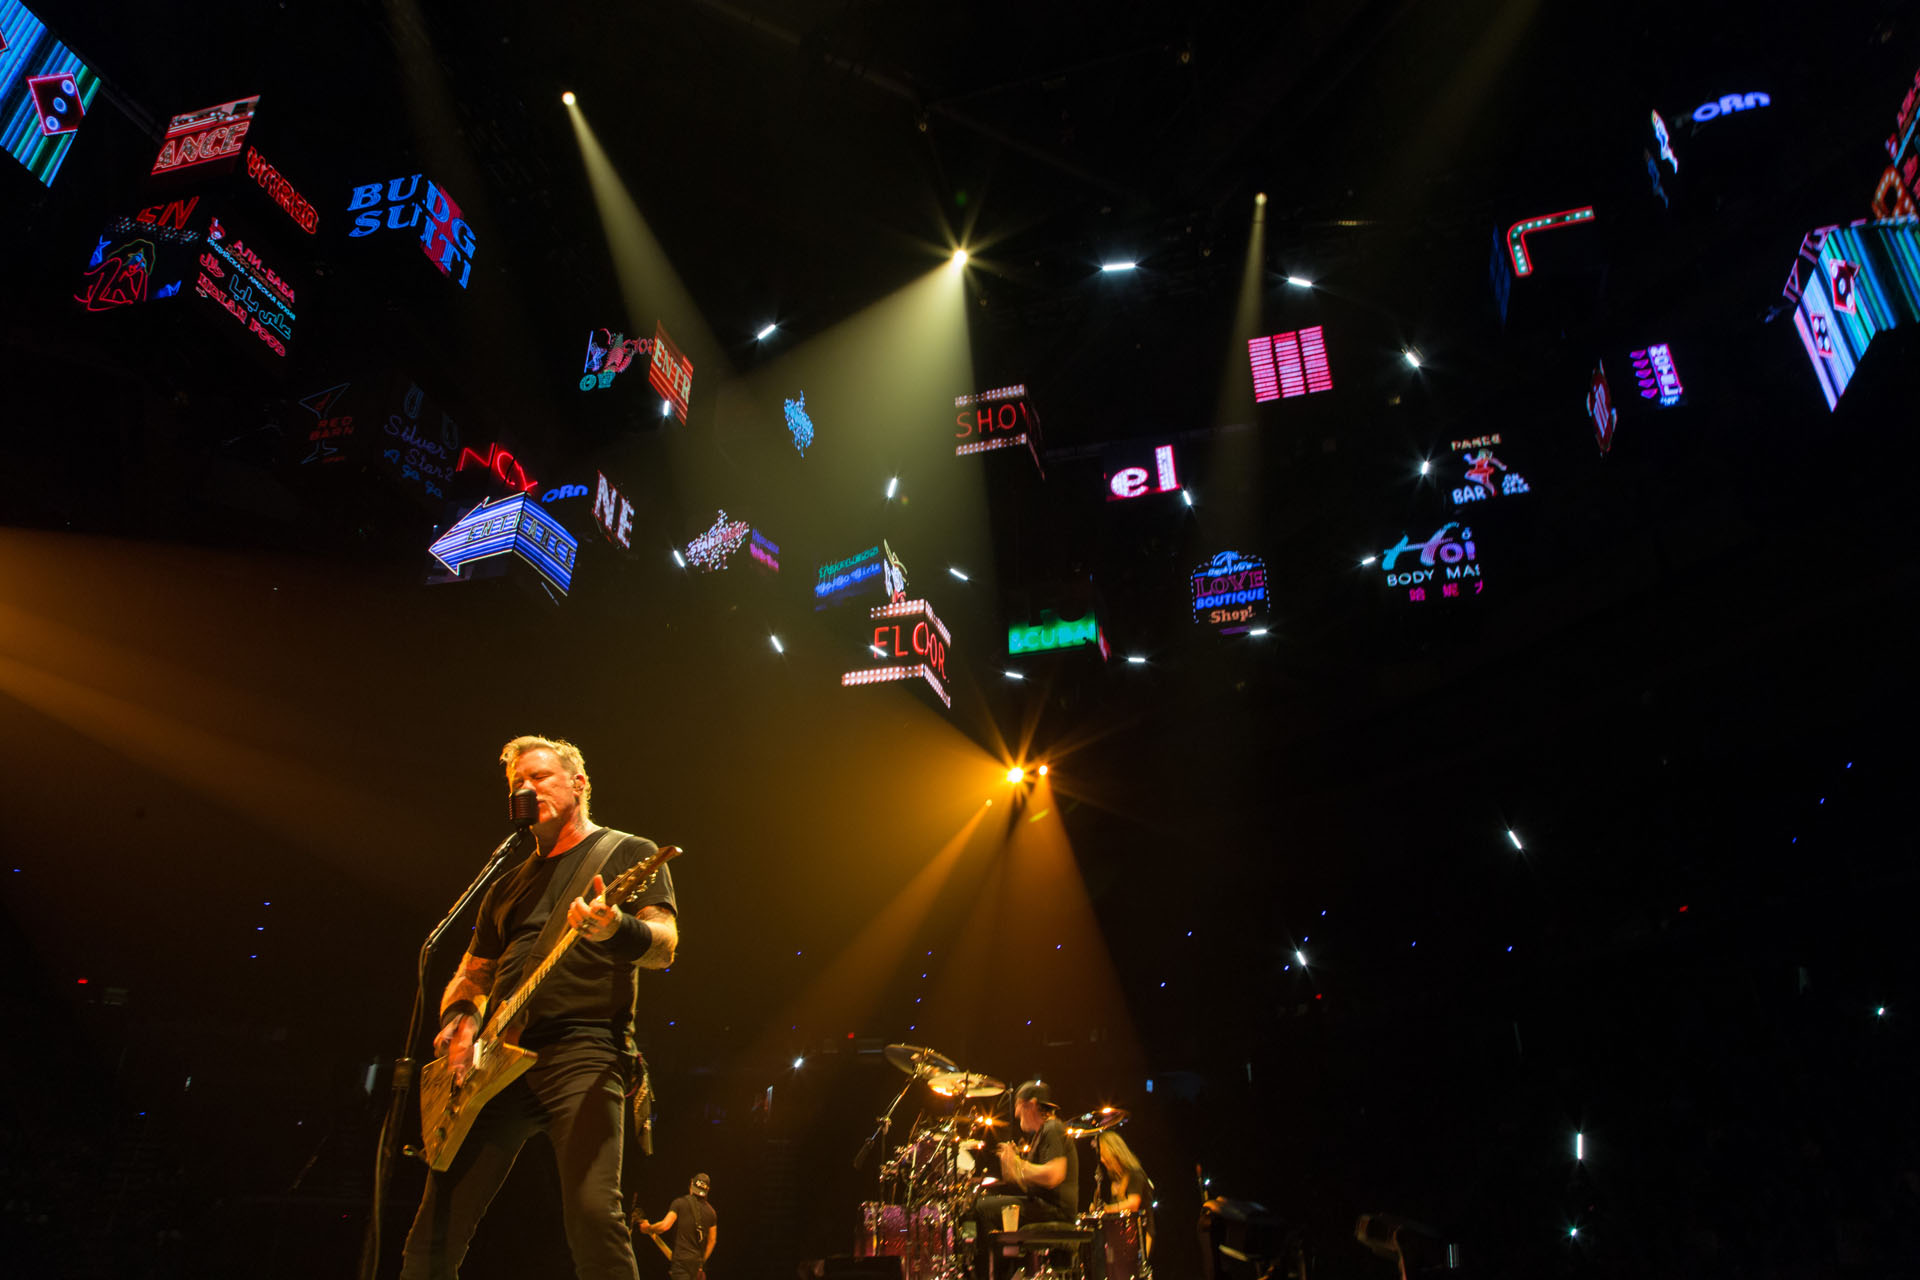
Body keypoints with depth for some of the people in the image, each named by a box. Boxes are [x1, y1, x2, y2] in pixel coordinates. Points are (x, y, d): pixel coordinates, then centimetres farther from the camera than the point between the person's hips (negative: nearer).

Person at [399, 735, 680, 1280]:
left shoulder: (629, 853, 8)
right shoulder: (508, 886, 26)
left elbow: (663, 947, -5)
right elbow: (471, 974, 28)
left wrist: (613, 928, -29)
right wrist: (459, 1020, 4)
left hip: (584, 1048, -6)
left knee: (593, 1215, -22)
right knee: (437, 1224, 2)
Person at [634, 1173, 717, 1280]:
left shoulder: (679, 1203, -3)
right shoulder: (711, 1211, 10)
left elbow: (665, 1226, -13)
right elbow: (712, 1240, 14)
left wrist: (648, 1228, 5)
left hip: (681, 1259, -5)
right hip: (698, 1261, 5)